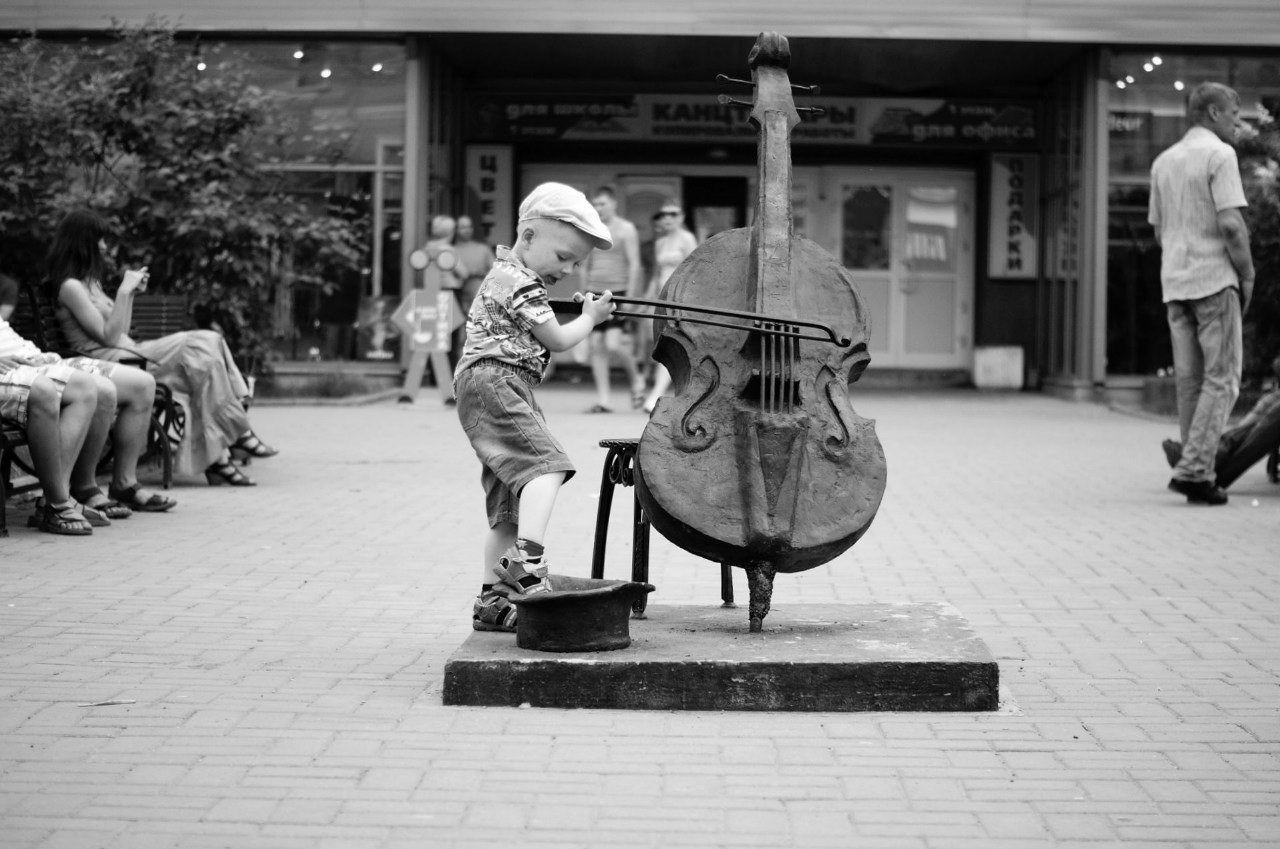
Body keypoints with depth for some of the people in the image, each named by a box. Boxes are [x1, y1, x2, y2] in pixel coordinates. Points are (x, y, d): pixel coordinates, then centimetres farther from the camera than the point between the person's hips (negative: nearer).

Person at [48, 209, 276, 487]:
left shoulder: (89, 282, 23)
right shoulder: (70, 287, -7)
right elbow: (109, 337, -13)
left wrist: (132, 292, 15)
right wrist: (124, 291, -13)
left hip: (127, 353, 9)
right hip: (107, 361, -9)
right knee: (201, 357, -23)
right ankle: (237, 433, -13)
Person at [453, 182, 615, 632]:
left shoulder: (505, 275, 22)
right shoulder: (520, 283, -10)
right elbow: (557, 339, -6)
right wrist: (590, 317, 9)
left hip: (495, 390, 11)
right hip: (494, 381, -11)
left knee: (509, 501, 9)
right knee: (544, 463, -25)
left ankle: (491, 600, 9)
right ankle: (527, 559, -41)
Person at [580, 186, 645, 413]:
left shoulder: (626, 229, 0)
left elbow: (634, 265, -6)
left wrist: (629, 296, -13)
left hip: (618, 292, -6)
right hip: (594, 293, 6)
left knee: (613, 343, -18)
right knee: (595, 346, -1)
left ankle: (635, 379, 9)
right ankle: (603, 399, 3)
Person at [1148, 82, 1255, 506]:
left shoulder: (1163, 162, 15)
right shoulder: (1219, 155, -8)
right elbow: (1230, 224, -16)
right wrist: (1247, 275, -5)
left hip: (1174, 281, 7)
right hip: (1214, 279, -7)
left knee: (1190, 382, 8)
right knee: (1221, 379, -5)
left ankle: (1198, 475, 9)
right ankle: (1193, 469, -14)